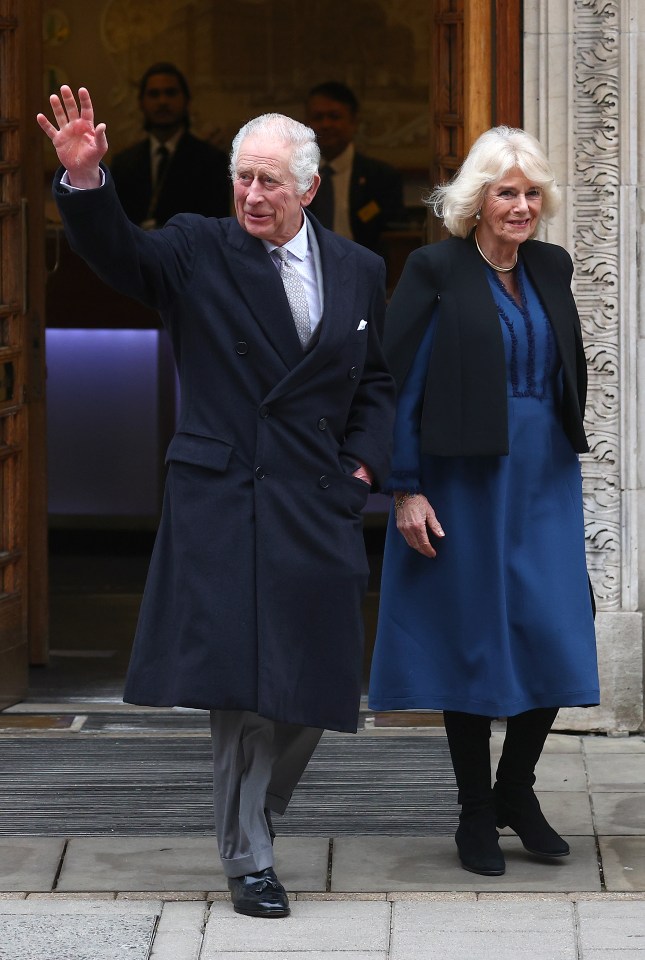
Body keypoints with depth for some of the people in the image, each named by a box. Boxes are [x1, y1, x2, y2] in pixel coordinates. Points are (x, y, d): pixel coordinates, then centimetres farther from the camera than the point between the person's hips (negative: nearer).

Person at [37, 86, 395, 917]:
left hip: (318, 507, 3)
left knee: (310, 687, 6)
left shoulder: (358, 271, 10)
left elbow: (376, 386, 18)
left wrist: (362, 465, 4)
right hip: (222, 502, -3)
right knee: (242, 684, -6)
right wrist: (85, 181, -35)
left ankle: (257, 813, 31)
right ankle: (248, 859, 6)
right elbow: (118, 253, -18)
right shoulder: (197, 250, 0)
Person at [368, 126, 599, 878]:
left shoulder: (551, 268, 9)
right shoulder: (436, 271, -8)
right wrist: (406, 490, -14)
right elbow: (399, 383, -9)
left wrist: (565, 457, 12)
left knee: (554, 635, 1)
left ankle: (516, 789, 21)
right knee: (471, 639, 2)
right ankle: (476, 815, 15)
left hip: (543, 479, 5)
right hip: (463, 479, -5)